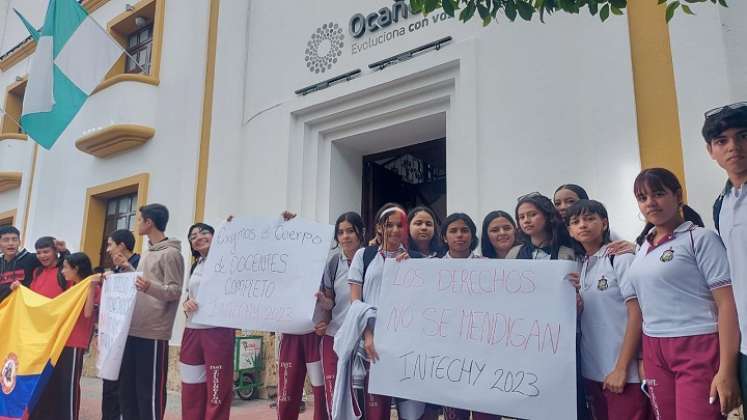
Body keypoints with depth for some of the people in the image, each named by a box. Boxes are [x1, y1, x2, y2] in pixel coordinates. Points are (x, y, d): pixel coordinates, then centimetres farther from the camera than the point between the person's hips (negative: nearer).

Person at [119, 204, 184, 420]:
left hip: (153, 333, -9)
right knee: (127, 388, 15)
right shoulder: (147, 254, 17)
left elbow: (175, 291, -16)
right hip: (133, 331, 9)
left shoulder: (171, 253, -9)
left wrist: (151, 287, -33)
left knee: (150, 390, -2)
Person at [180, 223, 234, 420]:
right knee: (191, 390, 13)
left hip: (218, 331, -7)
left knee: (218, 390, -1)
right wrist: (186, 303, -1)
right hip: (192, 331, 7)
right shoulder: (195, 266, 17)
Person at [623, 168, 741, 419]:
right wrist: (642, 360, 9)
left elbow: (726, 304, -10)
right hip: (654, 353, 5)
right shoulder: (642, 249, 12)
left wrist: (727, 370, -16)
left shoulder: (700, 238, -3)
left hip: (698, 348, -5)